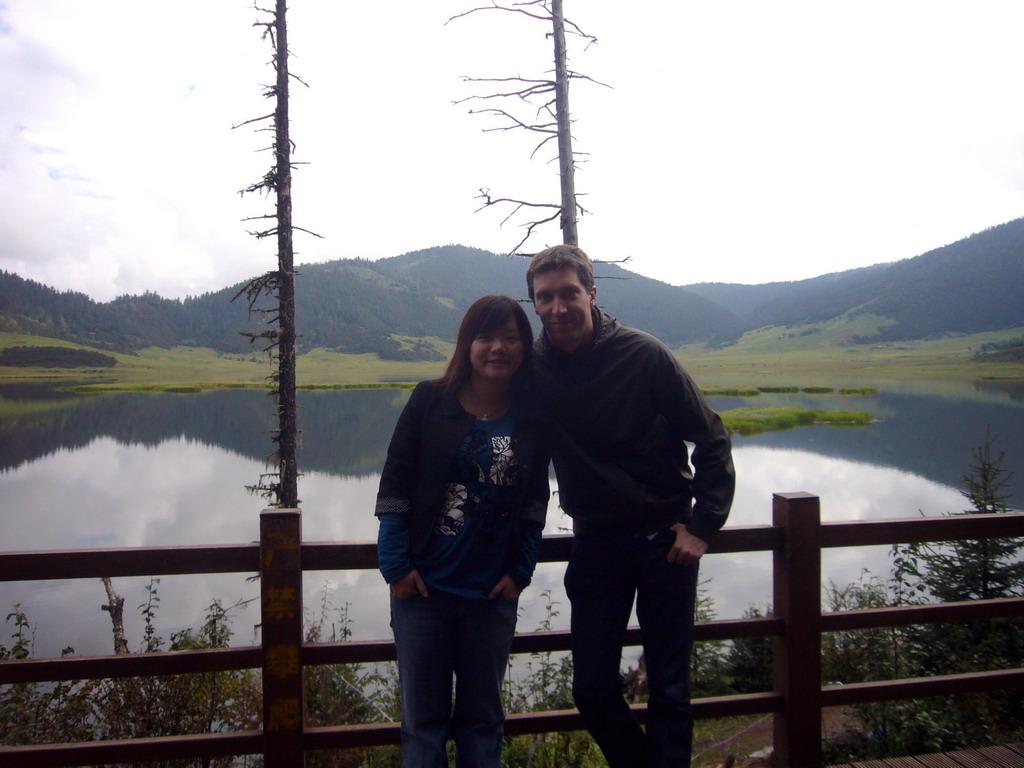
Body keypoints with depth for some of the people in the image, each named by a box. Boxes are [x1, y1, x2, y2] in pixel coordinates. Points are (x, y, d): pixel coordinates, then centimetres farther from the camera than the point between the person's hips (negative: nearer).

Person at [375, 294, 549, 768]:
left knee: (483, 718, 16)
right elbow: (394, 485, -6)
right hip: (423, 587, -1)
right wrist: (396, 564, -10)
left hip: (494, 593, 2)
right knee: (423, 719, 11)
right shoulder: (430, 401, -6)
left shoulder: (532, 419, 0)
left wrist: (520, 571, -2)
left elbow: (534, 503, 5)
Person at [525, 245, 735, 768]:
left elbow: (711, 440, -6)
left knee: (669, 691, 6)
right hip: (594, 542, 3)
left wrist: (703, 525, -11)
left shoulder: (644, 355, -12)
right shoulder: (532, 367, -4)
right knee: (592, 690, 9)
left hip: (665, 538, -3)